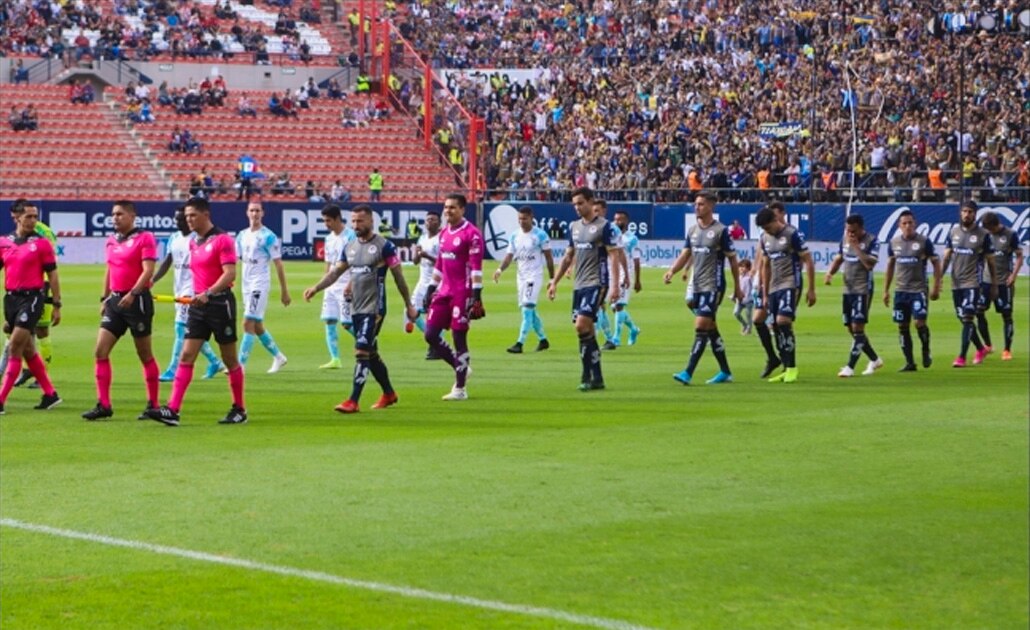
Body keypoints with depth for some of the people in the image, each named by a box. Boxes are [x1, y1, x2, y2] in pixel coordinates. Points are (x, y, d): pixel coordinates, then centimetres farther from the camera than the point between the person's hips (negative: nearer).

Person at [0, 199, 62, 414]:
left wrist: (56, 305, -3)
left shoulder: (41, 243, -4)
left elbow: (52, 275, -1)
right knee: (27, 349, 12)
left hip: (32, 298, -6)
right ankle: (50, 394, 24)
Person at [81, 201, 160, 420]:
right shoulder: (111, 241, 13)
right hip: (115, 300, 7)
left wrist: (132, 294, -27)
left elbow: (148, 270, -17)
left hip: (137, 300, -7)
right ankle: (103, 405, -2)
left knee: (145, 355, 2)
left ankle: (153, 404, 12)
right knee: (100, 351, -3)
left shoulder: (144, 238, -8)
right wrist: (104, 298, 17)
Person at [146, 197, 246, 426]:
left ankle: (239, 409, 15)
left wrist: (208, 293, -29)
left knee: (230, 359, 3)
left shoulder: (222, 240, -10)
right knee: (186, 356, -4)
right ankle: (172, 410, -11)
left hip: (220, 302, -7)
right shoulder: (193, 243, 13)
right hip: (199, 304, 7)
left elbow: (230, 273, -19)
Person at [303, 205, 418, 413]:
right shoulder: (349, 247, 10)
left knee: (361, 351, -14)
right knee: (371, 353, 14)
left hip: (374, 308, -7)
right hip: (356, 308, 7)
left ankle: (353, 401, -15)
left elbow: (398, 276, -4)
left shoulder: (384, 246, -9)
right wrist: (316, 288, -5)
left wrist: (409, 305, -1)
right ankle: (389, 394, 30)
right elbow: (335, 272, 12)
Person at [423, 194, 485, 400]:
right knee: (431, 334, 4)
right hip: (444, 291, 8)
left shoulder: (471, 234, -10)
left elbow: (476, 267, -14)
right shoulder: (444, 233, 15)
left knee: (459, 338, -4)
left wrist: (476, 295, -19)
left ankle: (460, 388, 2)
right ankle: (461, 367, 22)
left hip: (462, 293, -8)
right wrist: (431, 288, 19)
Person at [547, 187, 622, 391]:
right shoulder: (574, 227, 14)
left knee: (582, 325, -18)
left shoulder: (604, 226, -7)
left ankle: (588, 376, -12)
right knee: (586, 331, 6)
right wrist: (555, 282, 20)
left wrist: (615, 286, -17)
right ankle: (597, 378, 11)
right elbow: (568, 256, 22)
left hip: (595, 284, -7)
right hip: (578, 285, 7)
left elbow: (613, 256, -10)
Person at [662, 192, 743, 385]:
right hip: (697, 286, 7)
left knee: (701, 328, -14)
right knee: (711, 330, 12)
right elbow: (685, 255, 9)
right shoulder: (693, 230, 10)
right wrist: (672, 271, -10)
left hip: (713, 287, -7)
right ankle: (725, 372, 21)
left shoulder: (720, 231, -8)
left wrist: (737, 288, -1)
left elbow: (732, 260, -3)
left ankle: (688, 373, -18)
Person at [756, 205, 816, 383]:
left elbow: (808, 261, -7)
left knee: (783, 322, -19)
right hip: (773, 288, 7)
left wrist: (811, 290, -9)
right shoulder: (765, 238, 11)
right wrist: (765, 294, 18)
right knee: (776, 327, 5)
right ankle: (786, 370, 13)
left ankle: (792, 368, -14)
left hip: (790, 285, -7)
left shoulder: (792, 234, -9)